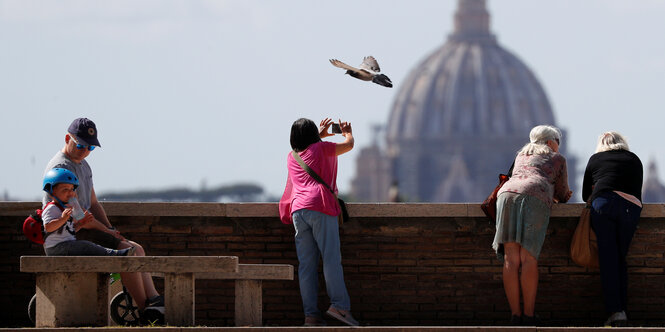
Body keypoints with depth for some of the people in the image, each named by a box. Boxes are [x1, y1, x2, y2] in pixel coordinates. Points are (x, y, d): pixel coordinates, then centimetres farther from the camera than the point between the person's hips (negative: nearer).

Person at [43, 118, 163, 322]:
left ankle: (155, 300, -3)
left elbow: (93, 204, 21)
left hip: (83, 230, 11)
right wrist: (105, 231, -13)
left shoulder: (83, 165, 19)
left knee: (137, 249, 4)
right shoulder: (61, 167, -15)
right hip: (68, 234, -11)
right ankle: (145, 311, -17)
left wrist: (111, 230, 5)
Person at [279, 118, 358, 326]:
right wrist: (347, 132, 43)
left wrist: (319, 135, 57)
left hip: (297, 211, 5)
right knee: (331, 259, -10)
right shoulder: (321, 149, 7)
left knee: (307, 264, 0)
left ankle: (310, 313, -6)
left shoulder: (291, 157, 22)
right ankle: (339, 305, -22)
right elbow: (349, 145, 22)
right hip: (320, 207, -5)